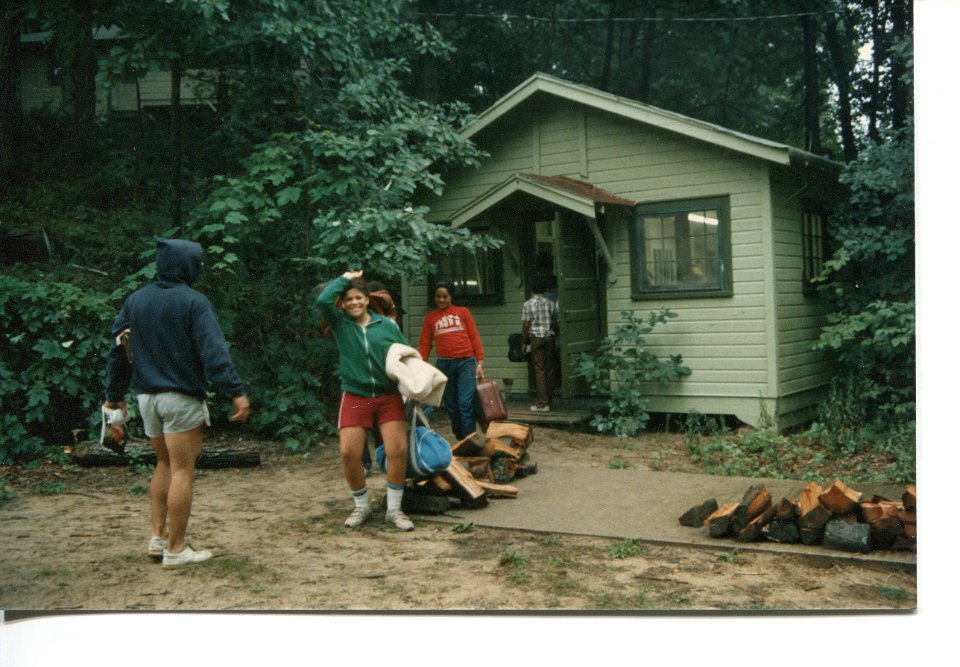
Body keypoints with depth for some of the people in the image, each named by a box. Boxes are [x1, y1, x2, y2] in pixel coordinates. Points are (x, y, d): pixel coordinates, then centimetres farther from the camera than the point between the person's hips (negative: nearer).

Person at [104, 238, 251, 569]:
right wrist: (236, 392, -22)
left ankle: (157, 537, 19)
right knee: (182, 470, -1)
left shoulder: (135, 300, 8)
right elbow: (214, 352, -20)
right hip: (182, 397, -7)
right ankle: (176, 549, 3)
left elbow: (118, 349, 12)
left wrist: (115, 394, 19)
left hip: (146, 396, 7)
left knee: (164, 464, 20)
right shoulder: (193, 302, -11)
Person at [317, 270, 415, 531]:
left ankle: (394, 510, 9)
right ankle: (362, 507, 17)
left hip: (389, 397, 0)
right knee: (348, 453, -6)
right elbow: (323, 300, -17)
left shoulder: (387, 325, 3)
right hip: (355, 398, 0)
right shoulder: (340, 324, 1)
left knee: (398, 451, -8)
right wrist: (344, 279, -5)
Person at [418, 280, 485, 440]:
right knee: (451, 406, 7)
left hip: (466, 362, -2)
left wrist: (480, 363, -1)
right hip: (444, 364, 2)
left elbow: (474, 338, 7)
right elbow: (425, 344, 10)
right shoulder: (430, 317, 12)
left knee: (466, 403, -10)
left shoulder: (463, 312, 10)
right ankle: (460, 440, 19)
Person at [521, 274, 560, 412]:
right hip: (550, 338, 3)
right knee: (549, 369, 9)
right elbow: (557, 323, 5)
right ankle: (549, 400, 14)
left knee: (539, 370, -2)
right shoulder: (551, 303, 3)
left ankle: (543, 403, -4)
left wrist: (523, 342, 0)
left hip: (536, 338, -3)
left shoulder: (528, 303, -7)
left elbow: (526, 325, -8)